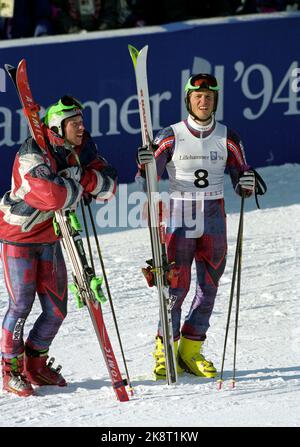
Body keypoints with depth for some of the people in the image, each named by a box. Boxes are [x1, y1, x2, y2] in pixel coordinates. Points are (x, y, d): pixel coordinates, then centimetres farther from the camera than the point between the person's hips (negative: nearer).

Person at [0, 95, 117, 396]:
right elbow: (53, 196, -40)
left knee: (56, 309, 7)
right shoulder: (32, 155, -26)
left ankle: (35, 365, 25)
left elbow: (108, 186, -10)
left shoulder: (79, 150, -4)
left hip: (49, 239, 7)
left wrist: (83, 176, -27)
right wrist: (79, 187, -22)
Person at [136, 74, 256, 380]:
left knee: (209, 287, 4)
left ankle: (190, 350, 14)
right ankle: (166, 351, 4)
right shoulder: (171, 137, -3)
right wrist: (145, 166, -26)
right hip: (180, 218, -3)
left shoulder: (227, 138, 3)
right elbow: (147, 182, -5)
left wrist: (246, 183, -16)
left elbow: (239, 182, 7)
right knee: (177, 286, -8)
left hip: (214, 219, 3)